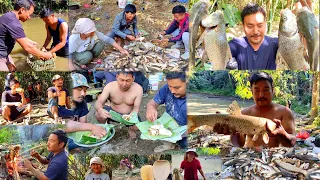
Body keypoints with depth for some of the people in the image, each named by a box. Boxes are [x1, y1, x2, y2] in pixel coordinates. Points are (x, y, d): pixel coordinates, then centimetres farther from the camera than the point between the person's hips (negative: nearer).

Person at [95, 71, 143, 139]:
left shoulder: (138, 89, -22)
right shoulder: (110, 86, -21)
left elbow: (136, 108, -16)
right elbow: (99, 102, -21)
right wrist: (100, 110, -46)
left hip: (130, 114, 0)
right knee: (98, 113, -27)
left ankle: (131, 129, 11)